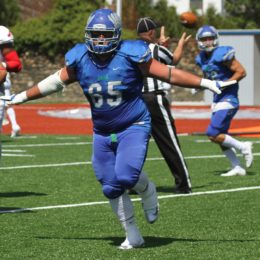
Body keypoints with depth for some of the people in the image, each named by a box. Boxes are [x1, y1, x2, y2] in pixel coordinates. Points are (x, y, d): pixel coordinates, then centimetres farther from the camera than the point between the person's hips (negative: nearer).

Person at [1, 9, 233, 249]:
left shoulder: (131, 54, -15)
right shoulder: (79, 59, -5)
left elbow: (168, 74, -10)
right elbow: (56, 82, 12)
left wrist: (206, 83, -13)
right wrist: (22, 97, 19)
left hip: (134, 127, -4)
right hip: (102, 132, 4)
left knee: (126, 176, -25)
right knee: (111, 188, 3)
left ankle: (148, 192, 11)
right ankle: (133, 236, 20)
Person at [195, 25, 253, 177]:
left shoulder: (222, 54, -15)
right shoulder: (202, 59, 9)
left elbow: (241, 72, -15)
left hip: (228, 99, -9)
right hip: (217, 100, 9)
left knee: (213, 135, -14)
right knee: (221, 137, 9)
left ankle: (243, 147, 2)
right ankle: (238, 168, 16)